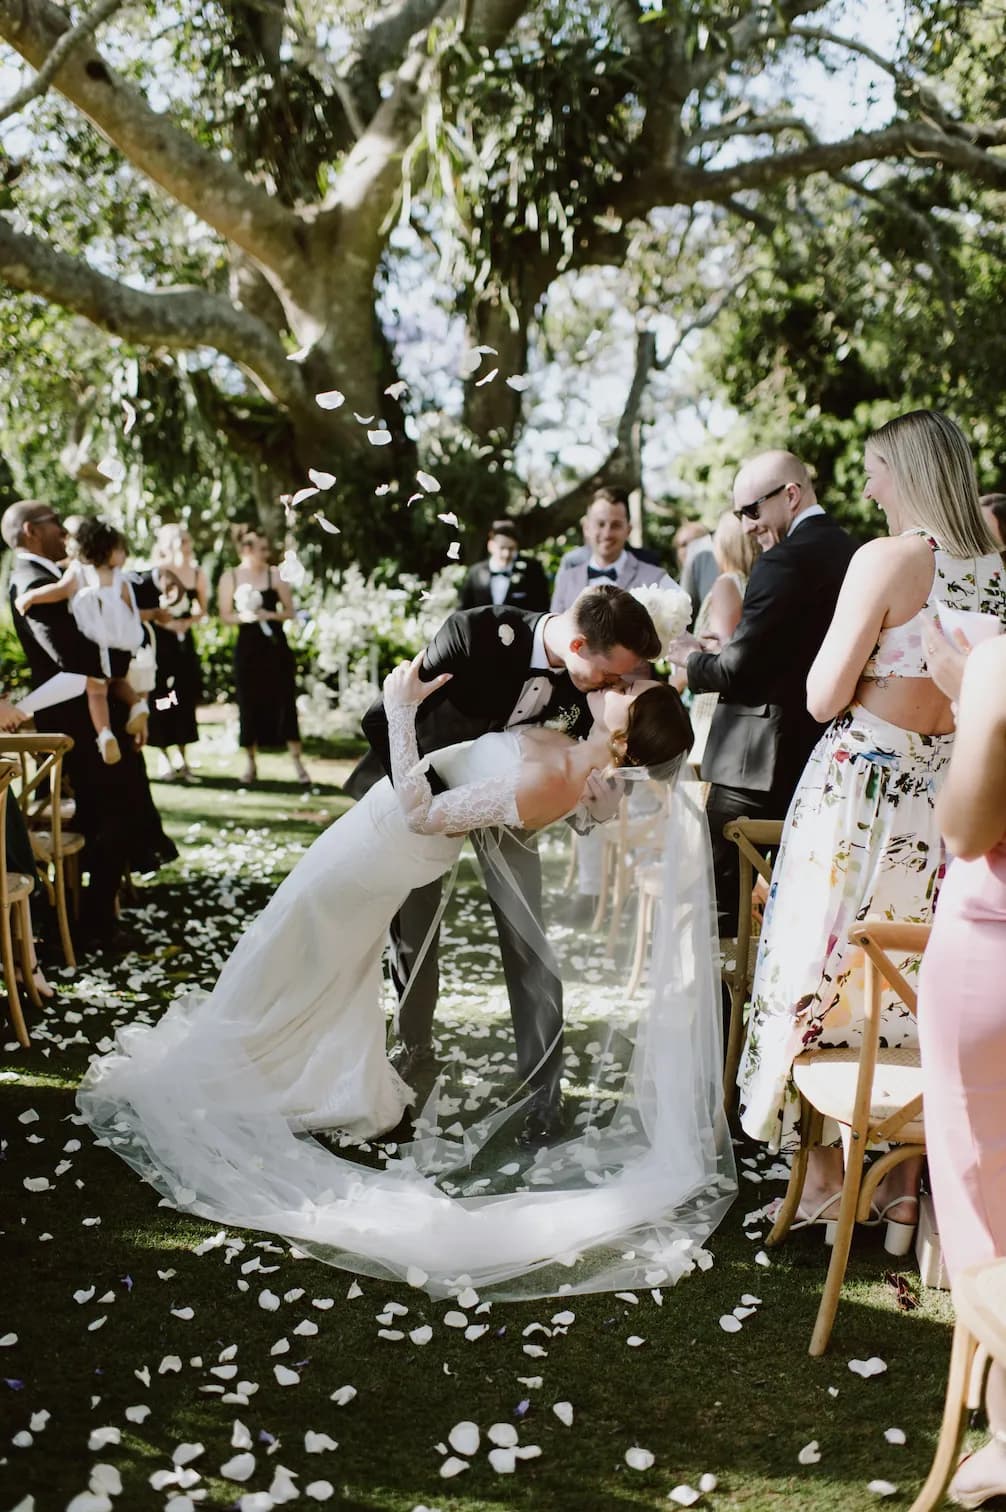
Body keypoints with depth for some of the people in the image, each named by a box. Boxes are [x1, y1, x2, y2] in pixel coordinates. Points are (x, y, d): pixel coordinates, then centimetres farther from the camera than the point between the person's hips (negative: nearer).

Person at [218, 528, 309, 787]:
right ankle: (250, 763, 18)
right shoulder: (230, 577, 1)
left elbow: (290, 611, 3)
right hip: (247, 646, 1)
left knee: (284, 701, -3)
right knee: (250, 703, 5)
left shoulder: (275, 575, 0)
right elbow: (225, 615, 1)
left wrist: (269, 614, -15)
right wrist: (244, 616, -18)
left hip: (275, 644, -1)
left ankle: (297, 763, 2)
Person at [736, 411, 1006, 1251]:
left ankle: (825, 1178, 16)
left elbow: (824, 699, -15)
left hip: (864, 794, -6)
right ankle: (909, 1187, 22)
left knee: (827, 976, 7)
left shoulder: (888, 558, -14)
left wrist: (843, 641, 2)